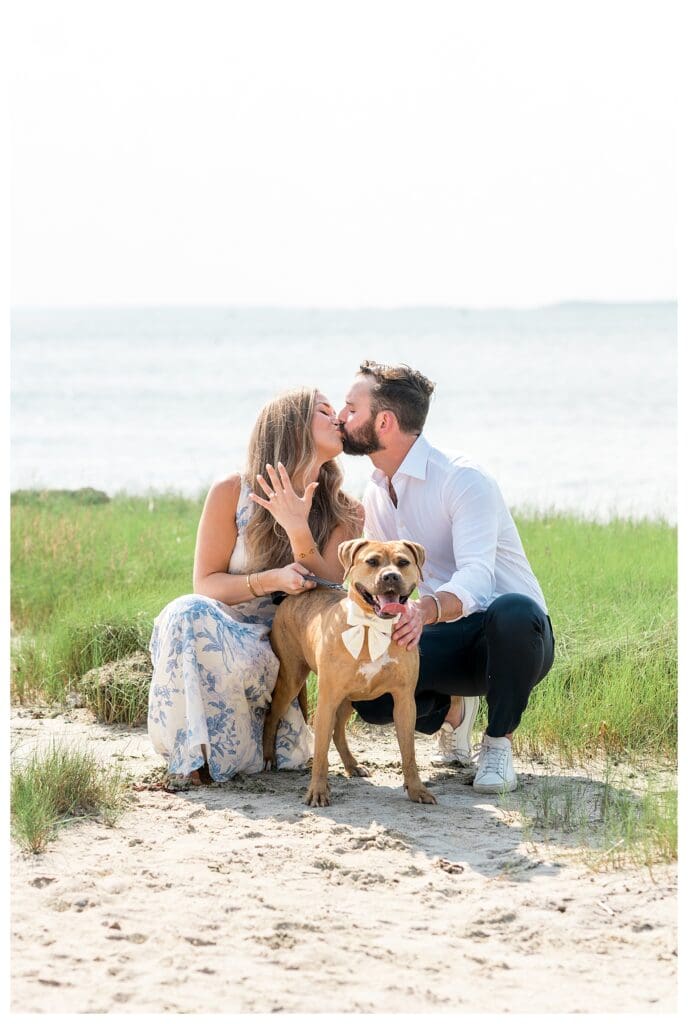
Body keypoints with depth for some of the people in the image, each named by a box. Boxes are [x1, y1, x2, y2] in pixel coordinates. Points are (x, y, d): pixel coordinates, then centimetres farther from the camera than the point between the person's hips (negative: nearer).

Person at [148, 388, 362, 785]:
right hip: (219, 630, 0)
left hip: (280, 651, 0)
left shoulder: (344, 514, -2)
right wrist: (271, 580, -24)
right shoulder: (232, 493, -7)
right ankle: (194, 752, -20)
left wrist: (298, 531, -27)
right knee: (190, 614, -36)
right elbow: (206, 583, -6)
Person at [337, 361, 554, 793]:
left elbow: (475, 577, -32)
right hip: (446, 642, 6)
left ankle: (498, 743, -18)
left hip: (513, 635, -6)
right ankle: (451, 710, 10)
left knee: (511, 611, -44)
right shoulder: (376, 494, 9)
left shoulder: (463, 480, -18)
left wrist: (425, 610, -54)